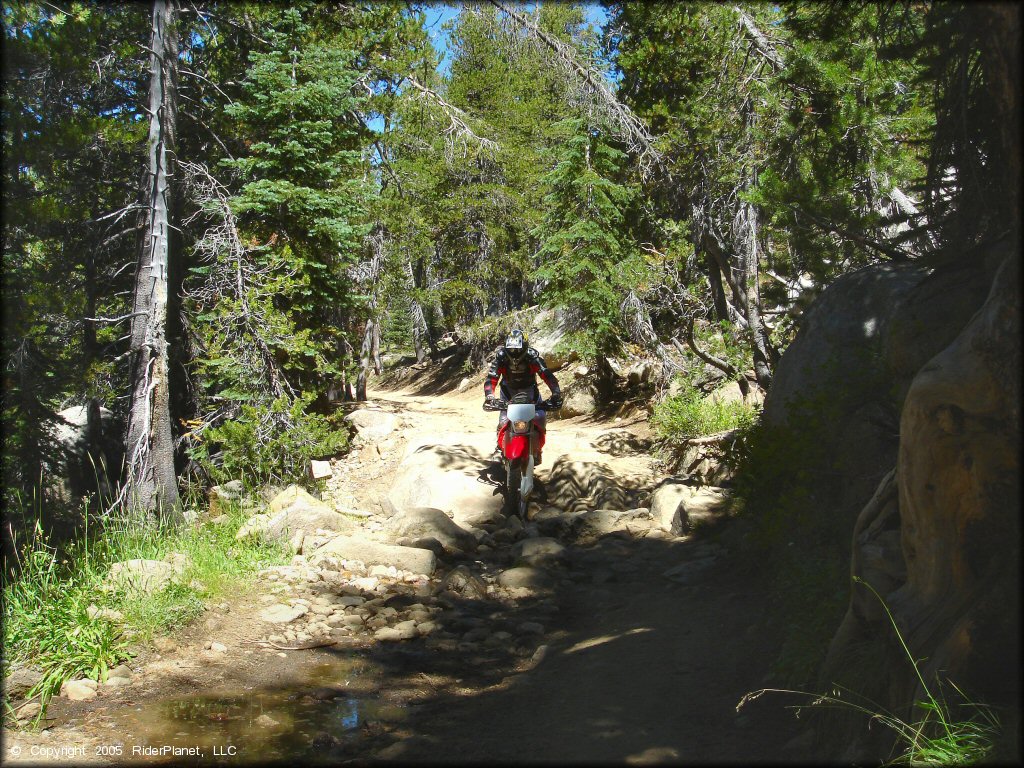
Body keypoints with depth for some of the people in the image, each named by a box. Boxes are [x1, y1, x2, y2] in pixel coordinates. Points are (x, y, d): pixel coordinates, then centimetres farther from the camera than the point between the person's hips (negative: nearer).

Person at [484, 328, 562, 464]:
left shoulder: (533, 356, -27)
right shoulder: (501, 356, -24)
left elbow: (547, 375, -33)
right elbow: (491, 378, -29)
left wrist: (556, 394, -46)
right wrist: (489, 396, -46)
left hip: (529, 389, 0)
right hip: (509, 389, 0)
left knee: (540, 418, -17)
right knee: (504, 419, -18)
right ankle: (499, 447, 6)